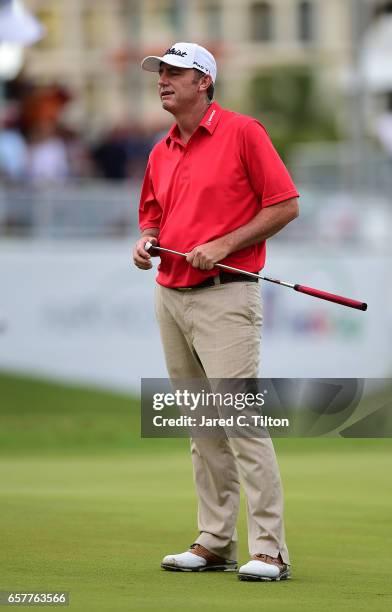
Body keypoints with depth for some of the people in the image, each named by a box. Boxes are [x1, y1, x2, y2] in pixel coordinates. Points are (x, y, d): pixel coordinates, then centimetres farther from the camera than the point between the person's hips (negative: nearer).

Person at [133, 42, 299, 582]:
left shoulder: (243, 133, -5)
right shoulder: (161, 153, 15)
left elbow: (285, 205, -7)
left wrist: (223, 245, -15)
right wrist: (146, 239, 4)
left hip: (224, 297, -7)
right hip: (170, 296, 7)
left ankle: (269, 549, -14)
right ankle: (215, 542, 13)